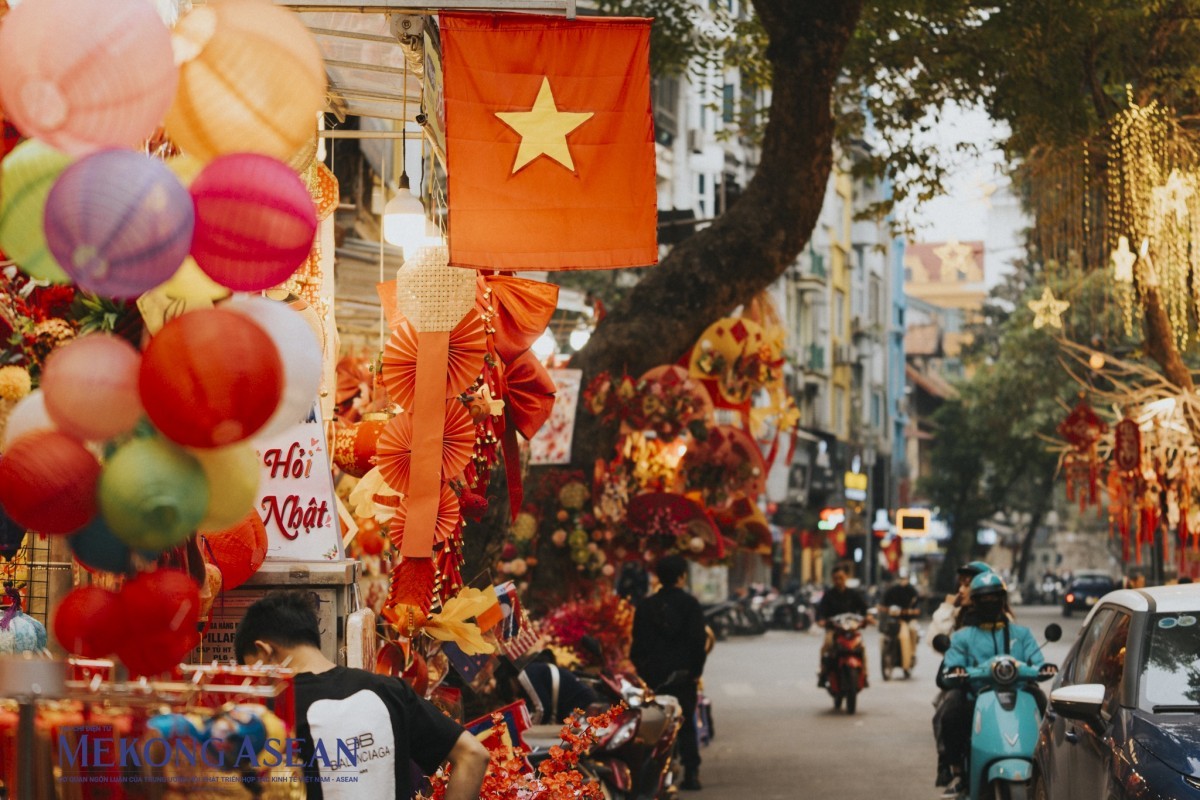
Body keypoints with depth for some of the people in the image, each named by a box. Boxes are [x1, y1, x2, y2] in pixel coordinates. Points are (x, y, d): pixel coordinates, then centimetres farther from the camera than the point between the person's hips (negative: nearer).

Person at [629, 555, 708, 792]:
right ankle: (691, 774, 0)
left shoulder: (646, 606, 3)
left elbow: (638, 642, 4)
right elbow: (699, 641, -8)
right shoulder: (690, 604, -5)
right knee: (686, 725, 5)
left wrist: (641, 670, 11)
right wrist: (696, 671, -1)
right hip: (683, 674, -2)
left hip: (654, 674, 2)